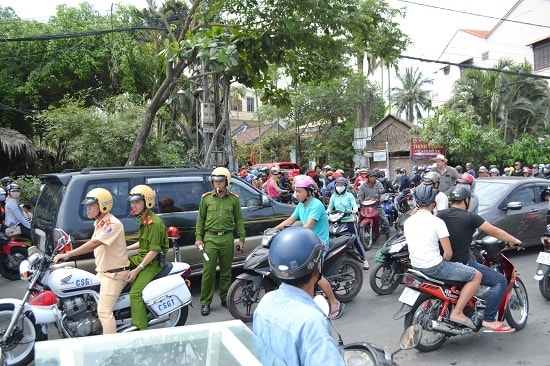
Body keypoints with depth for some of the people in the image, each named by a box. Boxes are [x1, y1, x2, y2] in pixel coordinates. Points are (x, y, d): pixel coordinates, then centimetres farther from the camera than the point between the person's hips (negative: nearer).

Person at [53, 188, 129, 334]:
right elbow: (93, 245, 12)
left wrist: (67, 254, -29)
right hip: (103, 272, 11)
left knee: (104, 311, -14)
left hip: (114, 274, -11)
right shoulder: (98, 223, 14)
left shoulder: (112, 224, -19)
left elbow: (94, 243, -28)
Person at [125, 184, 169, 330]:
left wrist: (137, 270, -25)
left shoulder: (154, 222, -20)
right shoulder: (142, 219, 11)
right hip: (140, 257, 10)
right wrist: (125, 248, 12)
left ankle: (141, 329, -19)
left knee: (135, 294, -22)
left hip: (153, 263, -10)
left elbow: (154, 250, -23)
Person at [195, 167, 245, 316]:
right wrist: (198, 237, 2)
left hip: (227, 238, 1)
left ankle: (225, 298, 26)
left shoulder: (233, 199, 6)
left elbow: (239, 220, 9)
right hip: (210, 238, -1)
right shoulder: (206, 198, 6)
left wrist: (241, 238, 4)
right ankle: (205, 302, 9)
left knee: (226, 271, 11)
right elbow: (200, 219, 9)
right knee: (208, 271, -1)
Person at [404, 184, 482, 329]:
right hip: (434, 267, -7)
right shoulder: (437, 222, -13)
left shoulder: (408, 222, 5)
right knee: (476, 275, 5)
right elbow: (448, 253, -13)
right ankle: (457, 312, 0)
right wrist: (443, 261, 6)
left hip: (415, 266, 7)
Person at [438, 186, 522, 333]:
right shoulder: (470, 217, -12)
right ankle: (489, 319, -4)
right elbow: (495, 232, -4)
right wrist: (515, 241, 12)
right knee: (500, 281, 1)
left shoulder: (441, 216, 3)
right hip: (462, 264, -7)